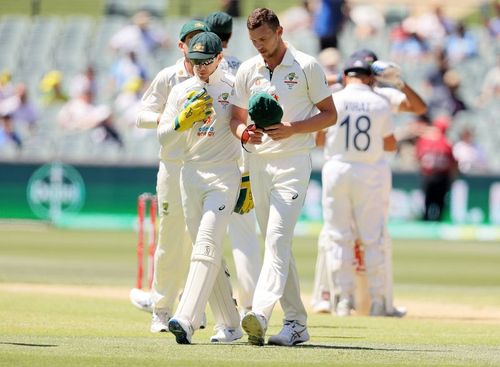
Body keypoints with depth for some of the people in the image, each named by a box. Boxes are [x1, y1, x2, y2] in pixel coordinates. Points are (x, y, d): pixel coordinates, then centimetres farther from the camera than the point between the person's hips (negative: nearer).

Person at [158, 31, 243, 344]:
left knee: (207, 245, -18)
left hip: (224, 176, -5)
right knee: (207, 252, 7)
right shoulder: (181, 92, 8)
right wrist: (184, 119, -17)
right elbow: (163, 137, 3)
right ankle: (231, 325, 16)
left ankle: (186, 321, -30)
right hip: (190, 175, 5)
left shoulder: (234, 87, -2)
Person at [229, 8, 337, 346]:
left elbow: (330, 114, -1)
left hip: (293, 163, -6)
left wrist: (292, 128, -16)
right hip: (259, 163, 6)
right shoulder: (247, 70, 11)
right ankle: (297, 322, 14)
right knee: (276, 244, 8)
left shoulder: (307, 66, -3)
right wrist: (243, 132, -8)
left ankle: (260, 312, -34)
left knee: (277, 239, -19)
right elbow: (237, 117, 16)